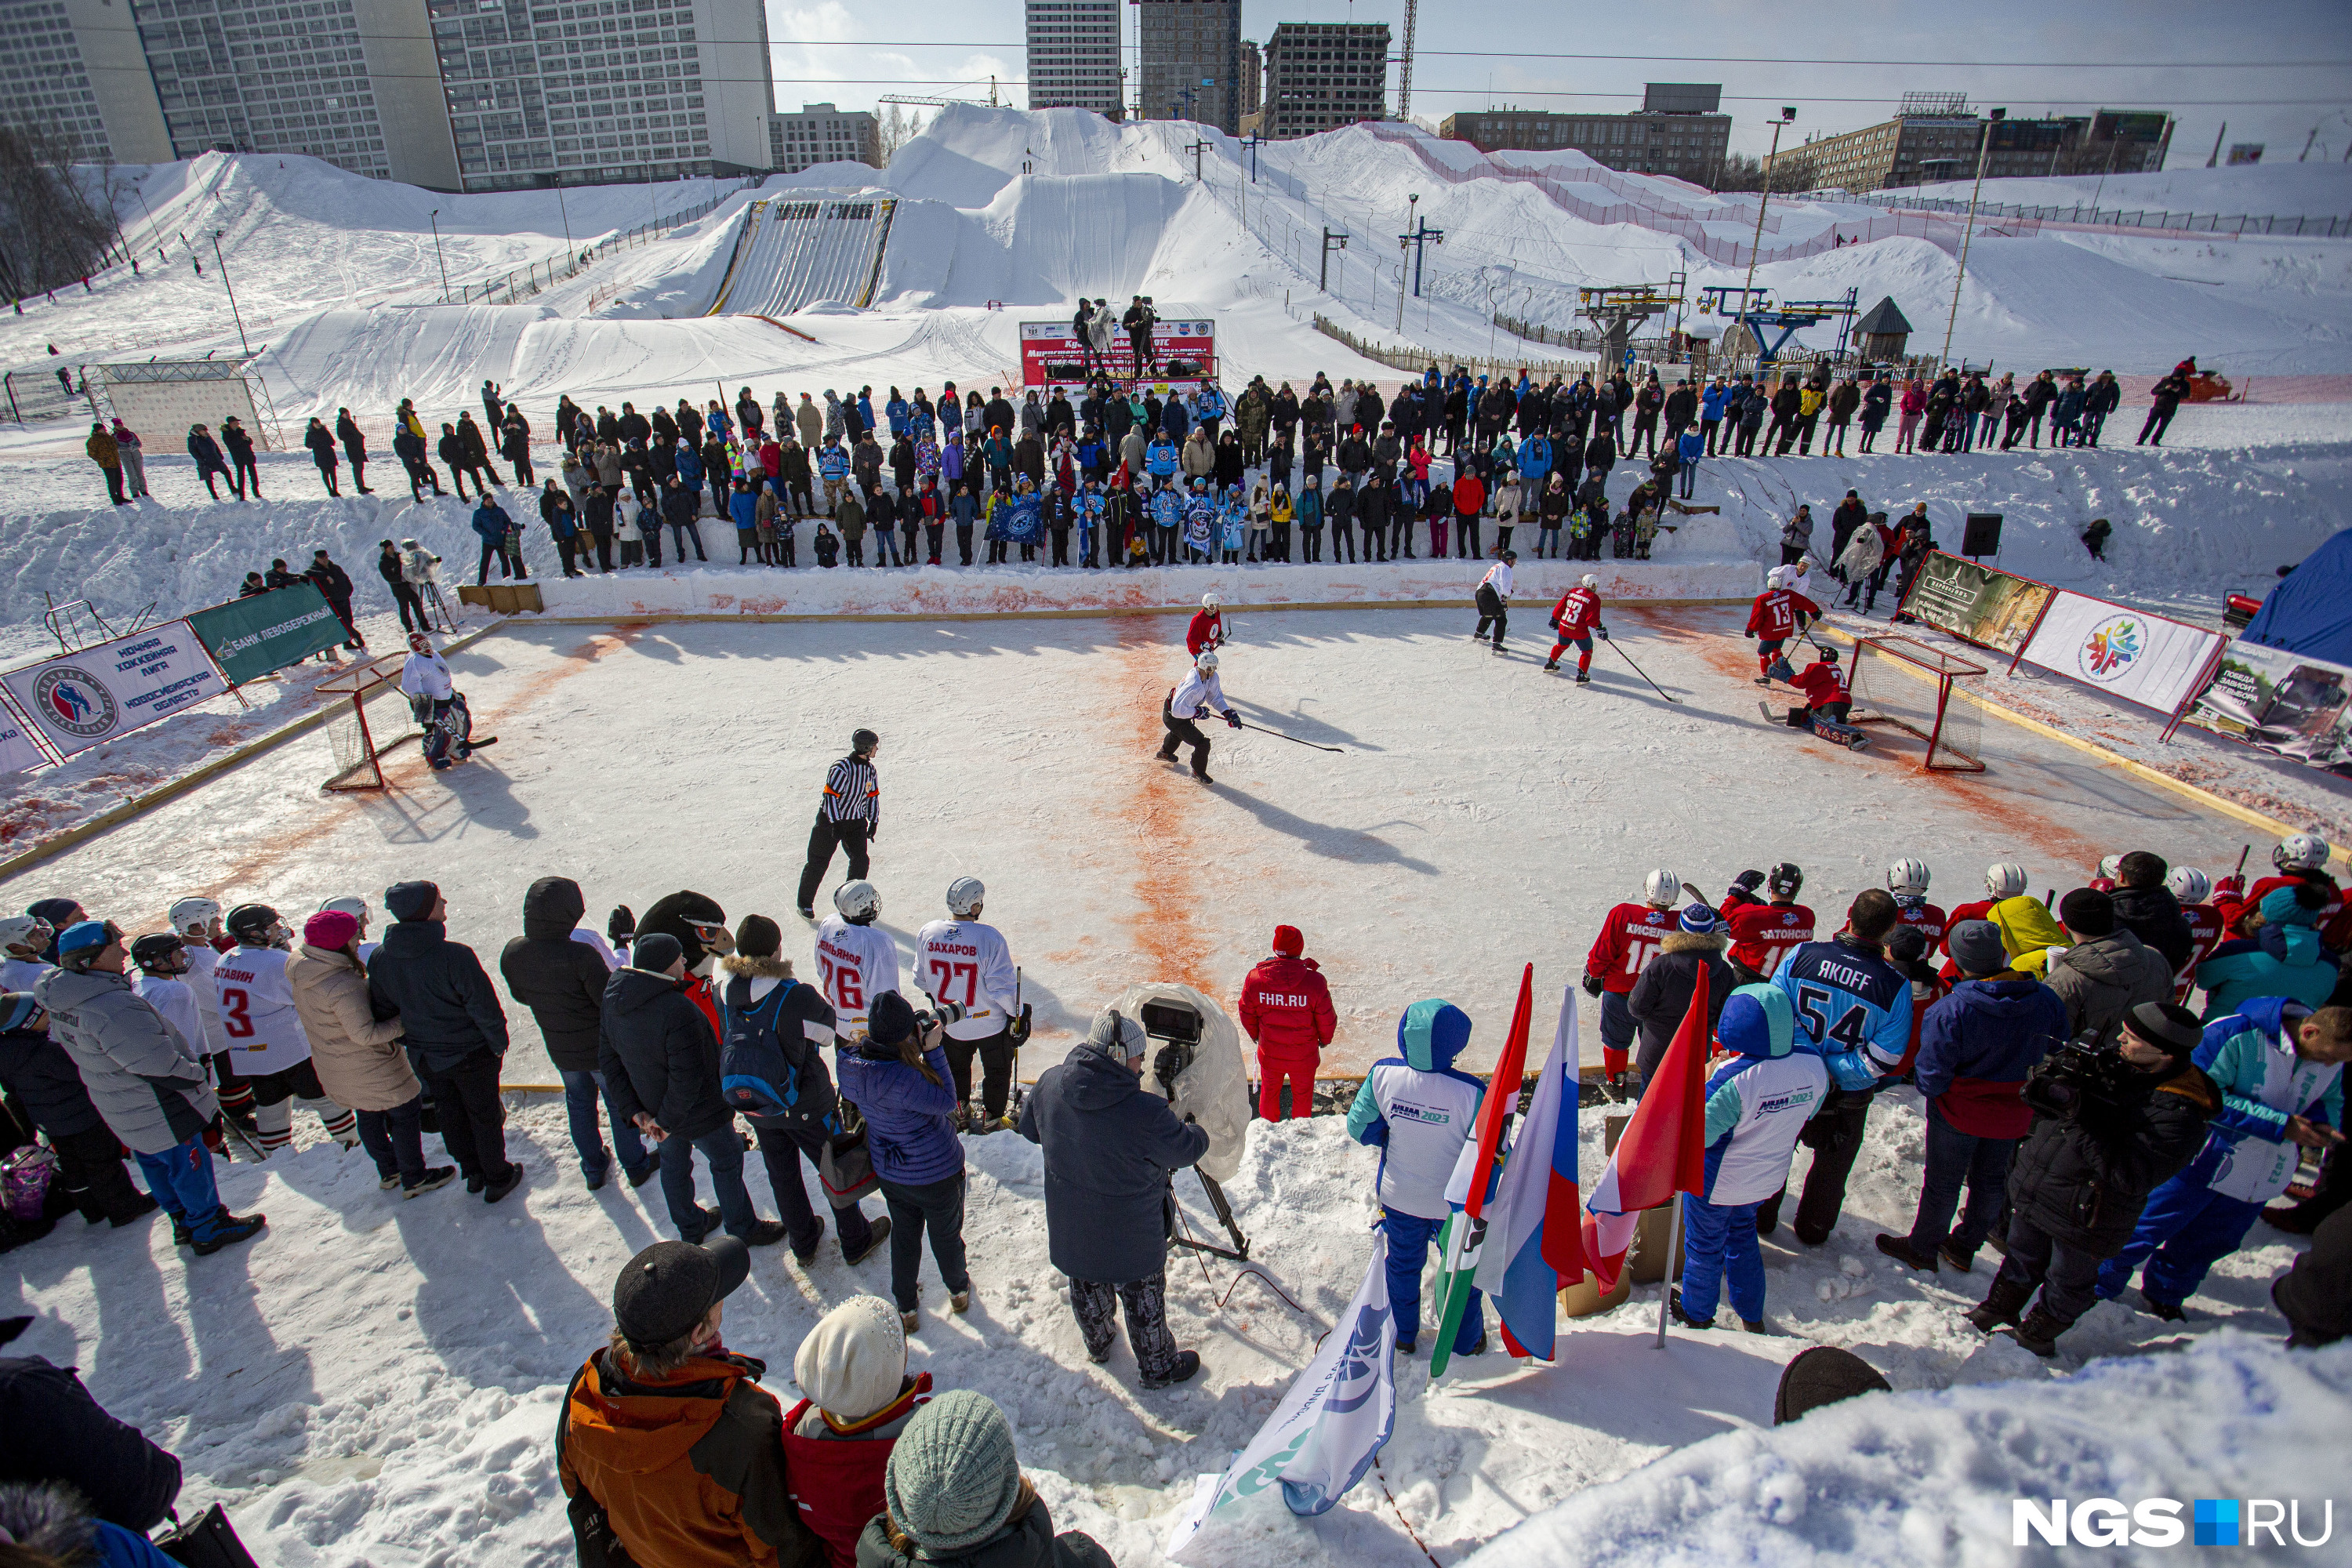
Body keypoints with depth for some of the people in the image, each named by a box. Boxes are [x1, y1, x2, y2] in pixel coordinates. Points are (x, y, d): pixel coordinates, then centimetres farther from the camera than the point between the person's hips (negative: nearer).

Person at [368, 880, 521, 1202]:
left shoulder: (379, 958, -12)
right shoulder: (454, 955, -31)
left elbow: (384, 1011, 1)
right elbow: (485, 1009, -24)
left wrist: (413, 1043, 16)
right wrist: (499, 1043, -6)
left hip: (425, 1059, 5)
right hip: (471, 1054, -5)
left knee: (449, 1114, 24)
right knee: (484, 1115, 15)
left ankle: (473, 1173, 42)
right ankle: (497, 1178, 31)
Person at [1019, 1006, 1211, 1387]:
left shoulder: (1049, 1084, -19)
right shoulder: (1145, 1112, -36)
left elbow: (1029, 1129, 1)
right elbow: (1183, 1151, -17)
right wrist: (1198, 1132, 5)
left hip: (1070, 1231, 5)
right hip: (1130, 1238, -5)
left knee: (1087, 1287, 31)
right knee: (1144, 1299, 21)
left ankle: (1098, 1342, 56)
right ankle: (1158, 1367, 43)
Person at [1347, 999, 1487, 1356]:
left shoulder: (1382, 1075, -25)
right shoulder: (1471, 1092, -32)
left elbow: (1359, 1127, -12)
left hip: (1398, 1196, 2)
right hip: (1457, 1203, -2)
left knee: (1403, 1265, 27)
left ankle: (1403, 1336, 47)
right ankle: (1467, 1341, 47)